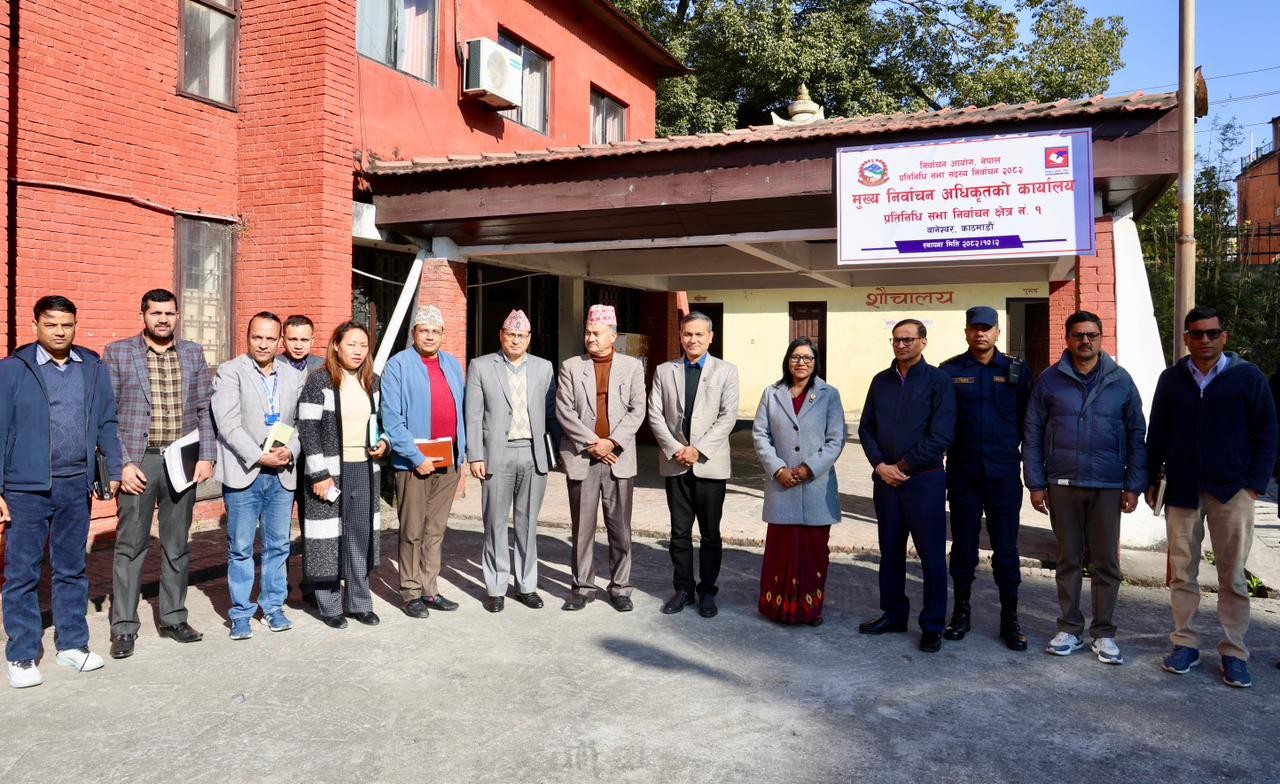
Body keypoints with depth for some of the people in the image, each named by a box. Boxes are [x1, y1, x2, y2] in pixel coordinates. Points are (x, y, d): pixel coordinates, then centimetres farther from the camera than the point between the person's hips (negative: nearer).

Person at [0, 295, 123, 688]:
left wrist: (115, 471, 2)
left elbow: (106, 423, 8)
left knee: (72, 570, 14)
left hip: (76, 487, 3)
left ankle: (72, 644, 26)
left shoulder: (93, 367, 5)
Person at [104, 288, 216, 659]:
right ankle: (124, 627, 11)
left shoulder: (193, 354, 8)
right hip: (138, 462, -3)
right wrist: (121, 464, -10)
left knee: (178, 545, 11)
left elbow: (205, 410, 8)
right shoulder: (117, 353, 0)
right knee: (130, 546, 2)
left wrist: (207, 457, -1)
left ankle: (174, 618, 22)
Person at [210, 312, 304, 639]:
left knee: (278, 545, 10)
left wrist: (291, 451, -11)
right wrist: (259, 457, -16)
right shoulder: (229, 372, -2)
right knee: (240, 547, 3)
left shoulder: (293, 376, 10)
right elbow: (228, 424, -10)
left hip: (282, 474, 4)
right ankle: (241, 612, 15)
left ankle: (273, 605, 24)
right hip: (244, 473, -3)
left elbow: (300, 423, 8)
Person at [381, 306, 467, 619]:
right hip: (413, 462, -5)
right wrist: (417, 457, -15)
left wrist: (461, 453, 7)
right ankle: (411, 593, 14)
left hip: (448, 462, 5)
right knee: (412, 532, 5)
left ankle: (429, 590, 20)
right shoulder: (398, 365, -6)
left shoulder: (453, 365, 11)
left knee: (436, 531, 12)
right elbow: (392, 419, -11)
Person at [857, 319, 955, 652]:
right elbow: (866, 428, 10)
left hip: (924, 479, -5)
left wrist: (903, 466, -12)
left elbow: (941, 435, -12)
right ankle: (893, 613, 26)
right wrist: (880, 465, -5)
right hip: (885, 478, 5)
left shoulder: (938, 380, -4)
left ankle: (933, 625, 12)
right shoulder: (881, 381, 10)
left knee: (931, 553, 1)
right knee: (890, 549, 13)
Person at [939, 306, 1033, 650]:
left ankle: (1010, 619, 18)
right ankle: (961, 612, 24)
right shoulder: (949, 371, 1)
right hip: (962, 474, 0)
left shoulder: (1016, 370, 3)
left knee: (1006, 549, 5)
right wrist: (945, 452, -4)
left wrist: (1029, 463, 2)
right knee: (963, 546, 11)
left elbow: (1028, 420, 5)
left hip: (1004, 475, 0)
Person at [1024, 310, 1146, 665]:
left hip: (1108, 486, 0)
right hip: (1062, 485, 0)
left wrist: (1134, 485, -1)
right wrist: (1036, 483, -2)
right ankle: (1069, 629, 20)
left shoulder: (1120, 381, 3)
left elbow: (1136, 435, 4)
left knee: (1106, 562, 5)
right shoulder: (1049, 380, 1)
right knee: (1068, 559, 10)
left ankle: (1104, 633, 17)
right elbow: (1033, 434, 2)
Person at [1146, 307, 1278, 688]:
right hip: (1181, 491, 2)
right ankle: (1185, 643, 17)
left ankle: (1234, 652, 13)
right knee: (1182, 573, 7)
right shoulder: (1171, 379, 6)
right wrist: (1152, 479, 6)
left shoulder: (1248, 377, 0)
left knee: (1233, 577, 4)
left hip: (1232, 491, -2)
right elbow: (1157, 435, 10)